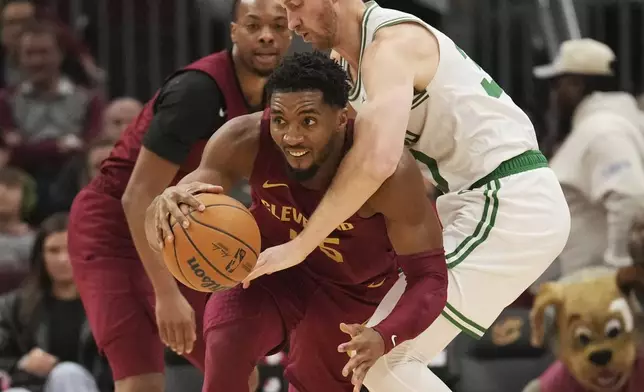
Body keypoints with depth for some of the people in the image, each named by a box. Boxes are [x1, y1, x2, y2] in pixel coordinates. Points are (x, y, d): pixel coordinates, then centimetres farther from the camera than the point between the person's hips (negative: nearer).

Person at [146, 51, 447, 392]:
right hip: (271, 269, 0)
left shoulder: (388, 170, -36)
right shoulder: (245, 141, -32)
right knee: (227, 343, -29)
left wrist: (384, 337, -52)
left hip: (354, 292, 0)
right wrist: (167, 205, -55)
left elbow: (430, 276, -31)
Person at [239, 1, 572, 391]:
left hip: (510, 207, -10)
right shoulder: (344, 61, 13)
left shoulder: (391, 46, -19)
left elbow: (377, 160, -35)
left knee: (383, 358, -12)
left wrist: (298, 247, -30)